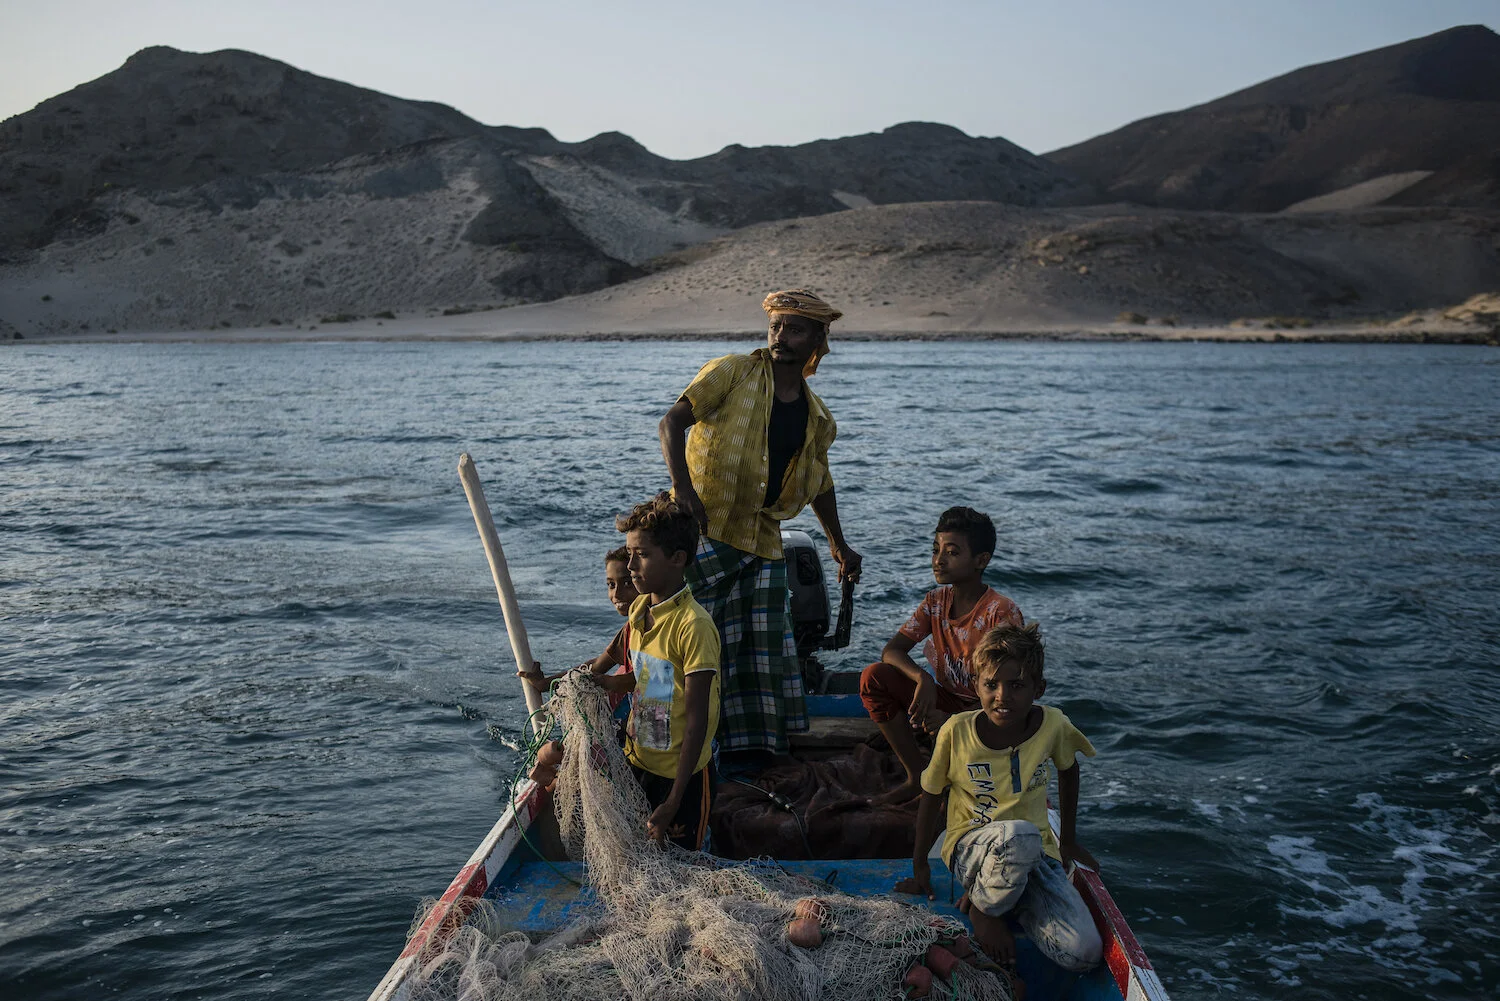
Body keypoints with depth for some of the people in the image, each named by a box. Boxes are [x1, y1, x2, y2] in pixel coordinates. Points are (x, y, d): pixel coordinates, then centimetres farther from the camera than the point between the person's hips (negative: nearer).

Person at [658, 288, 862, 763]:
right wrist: (682, 486, -29)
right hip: (704, 528, -5)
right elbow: (673, 422, -13)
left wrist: (839, 544, 26)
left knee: (764, 646, 9)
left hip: (763, 540, 5)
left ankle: (755, 746, 23)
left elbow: (818, 483, 25)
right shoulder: (732, 372, -4)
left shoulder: (818, 418, 11)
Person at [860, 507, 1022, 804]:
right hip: (949, 700, 6)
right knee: (873, 676, -15)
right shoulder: (936, 601, 0)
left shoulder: (1002, 613, -18)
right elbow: (891, 650, -5)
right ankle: (918, 775, -6)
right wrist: (923, 679, -28)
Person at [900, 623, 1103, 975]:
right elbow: (931, 796, 2)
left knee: (1083, 953, -19)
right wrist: (919, 864, 9)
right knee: (1021, 833, -40)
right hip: (971, 847, -3)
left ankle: (1007, 893, 7)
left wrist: (1068, 840, 19)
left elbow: (1068, 770, 14)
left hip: (1036, 853, 3)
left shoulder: (1052, 725, -9)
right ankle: (983, 908, -8)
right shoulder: (957, 731, -13)